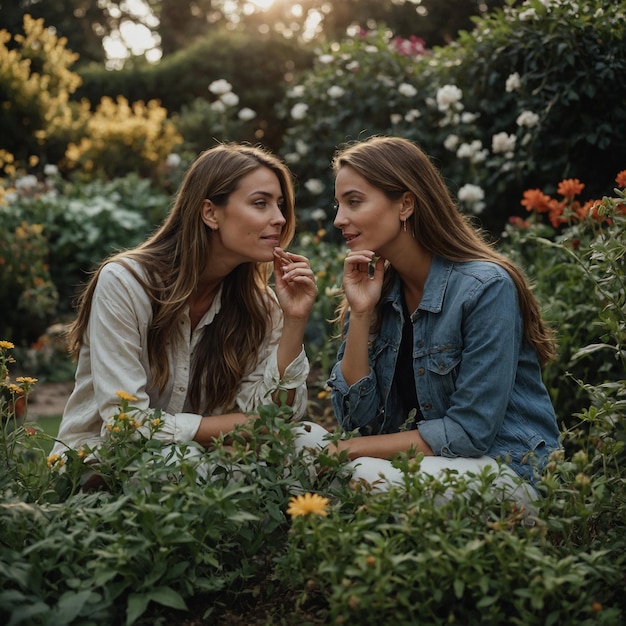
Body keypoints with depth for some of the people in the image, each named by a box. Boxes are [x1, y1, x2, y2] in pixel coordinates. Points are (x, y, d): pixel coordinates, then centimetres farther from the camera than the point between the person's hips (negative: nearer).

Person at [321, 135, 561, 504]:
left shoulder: (486, 287, -18)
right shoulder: (376, 288, 1)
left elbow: (471, 431, -19)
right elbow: (358, 419, -2)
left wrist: (352, 448, -17)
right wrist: (360, 315, -12)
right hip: (418, 460, 6)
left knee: (364, 476, -29)